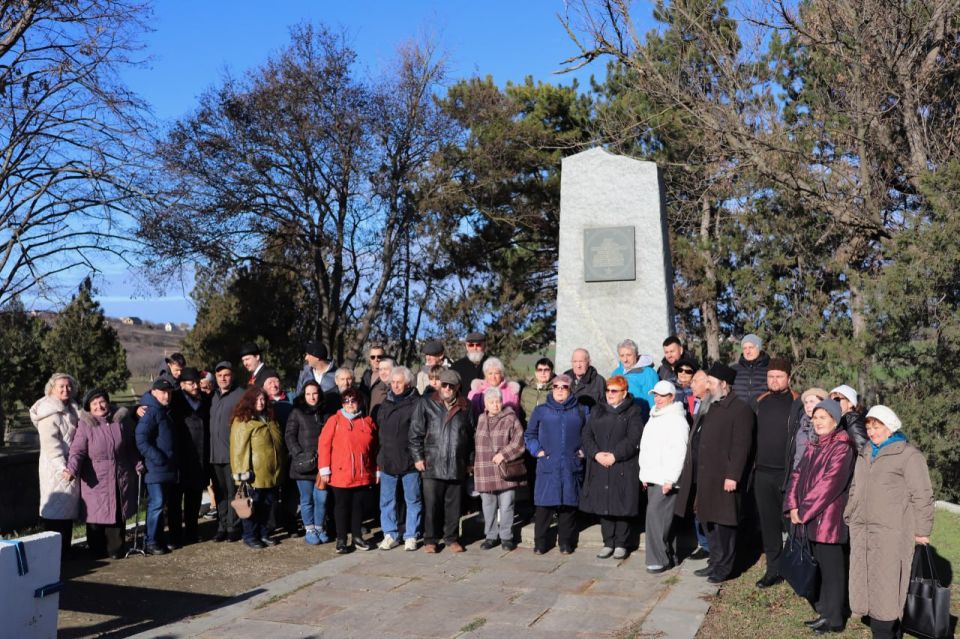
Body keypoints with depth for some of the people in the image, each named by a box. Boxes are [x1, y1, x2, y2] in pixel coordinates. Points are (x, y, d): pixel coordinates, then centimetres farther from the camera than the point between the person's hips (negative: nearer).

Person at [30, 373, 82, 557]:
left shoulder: (71, 409, 15)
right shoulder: (50, 412, -10)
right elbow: (50, 443, -18)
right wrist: (63, 467, -24)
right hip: (56, 468, -8)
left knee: (68, 507, 12)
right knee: (56, 507, -6)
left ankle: (64, 549, 20)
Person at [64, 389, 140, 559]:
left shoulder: (120, 422, 9)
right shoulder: (86, 426, -3)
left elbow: (131, 448, 20)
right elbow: (77, 450, -13)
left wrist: (137, 464, 14)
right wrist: (72, 469, -28)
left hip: (120, 479, 3)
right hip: (95, 480, -3)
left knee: (118, 515, 8)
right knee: (96, 516, 0)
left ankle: (116, 549, 20)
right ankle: (97, 551, 14)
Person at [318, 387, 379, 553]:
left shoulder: (368, 422, 6)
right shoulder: (335, 420, -4)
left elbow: (374, 448, 11)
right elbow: (324, 444, -6)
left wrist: (377, 471, 11)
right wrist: (325, 469, -10)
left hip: (363, 475, 3)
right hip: (340, 474, -3)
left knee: (358, 505, 12)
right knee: (342, 506, 6)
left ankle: (357, 537, 24)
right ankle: (341, 540, 15)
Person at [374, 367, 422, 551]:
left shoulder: (416, 403, -7)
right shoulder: (385, 404, 11)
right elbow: (378, 429, 17)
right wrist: (379, 457, 13)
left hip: (409, 461, -5)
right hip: (387, 460, 5)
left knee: (413, 500, 6)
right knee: (387, 501, 10)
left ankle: (411, 536, 16)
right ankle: (390, 535, 20)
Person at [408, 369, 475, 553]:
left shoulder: (465, 407, 6)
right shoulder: (426, 404, 0)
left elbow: (471, 435, 12)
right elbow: (415, 432, 1)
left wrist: (470, 460, 11)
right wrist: (418, 457, -4)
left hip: (457, 466, 2)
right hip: (432, 465, -2)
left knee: (454, 505, 9)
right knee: (431, 504, 3)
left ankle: (451, 538, 23)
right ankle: (430, 540, 15)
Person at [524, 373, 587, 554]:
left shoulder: (581, 410, 9)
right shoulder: (541, 410, 9)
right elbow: (529, 434, 15)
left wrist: (584, 450, 4)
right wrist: (537, 450, 2)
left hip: (571, 466, 1)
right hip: (547, 466, 0)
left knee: (569, 505, 3)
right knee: (544, 506, -2)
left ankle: (566, 543, 14)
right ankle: (539, 544, 8)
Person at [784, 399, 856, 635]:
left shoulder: (841, 448, -12)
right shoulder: (813, 446, 12)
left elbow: (829, 484, -19)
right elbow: (798, 474, 9)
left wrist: (803, 511, -16)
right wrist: (792, 505, -5)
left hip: (829, 518, -7)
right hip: (811, 518, 7)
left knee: (831, 568, 3)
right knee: (821, 565, 16)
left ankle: (833, 618, 13)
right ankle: (826, 607, 29)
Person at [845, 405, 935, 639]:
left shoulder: (908, 455, -6)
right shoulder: (865, 453, 17)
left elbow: (922, 495, -8)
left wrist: (922, 530, -8)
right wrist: (849, 518, 20)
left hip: (891, 532, -7)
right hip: (862, 532, 7)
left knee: (885, 586, -5)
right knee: (865, 582, 8)